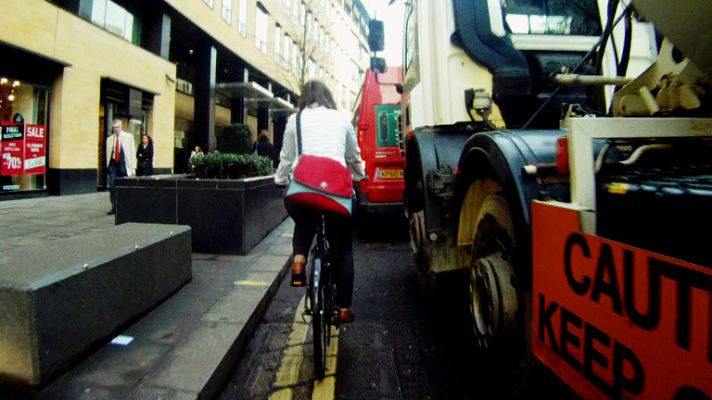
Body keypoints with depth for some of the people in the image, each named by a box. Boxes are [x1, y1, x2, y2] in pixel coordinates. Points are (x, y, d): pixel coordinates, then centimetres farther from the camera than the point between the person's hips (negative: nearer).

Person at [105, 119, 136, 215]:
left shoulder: (128, 137, 5)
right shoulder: (109, 139, 12)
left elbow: (133, 152, 2)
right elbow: (108, 153, 13)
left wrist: (133, 167, -5)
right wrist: (107, 166, 7)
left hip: (124, 165, -2)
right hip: (113, 164, 2)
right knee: (112, 187, -2)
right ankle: (114, 207, 6)